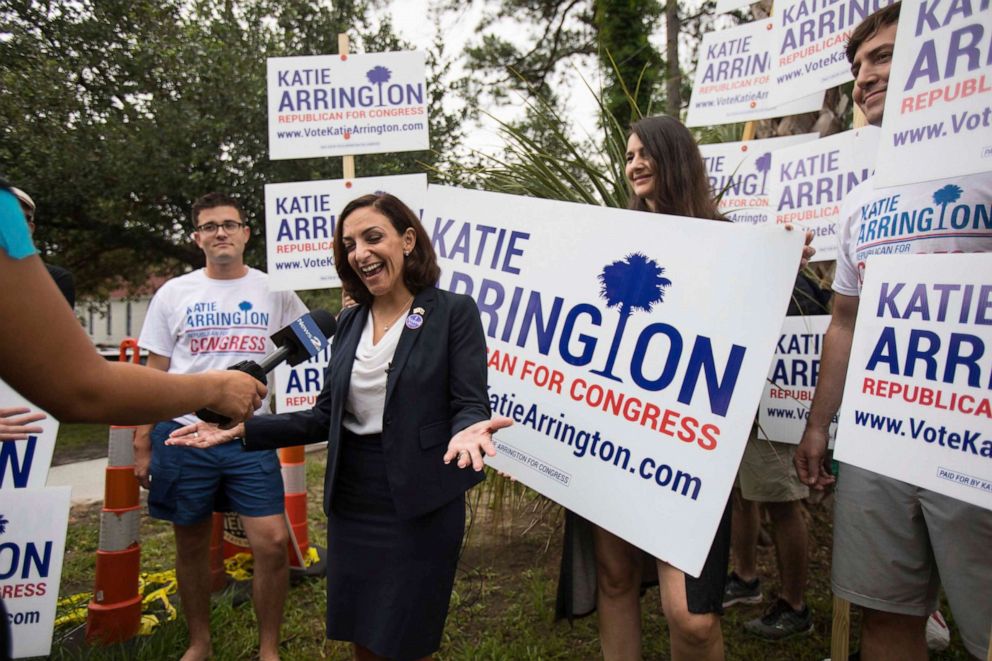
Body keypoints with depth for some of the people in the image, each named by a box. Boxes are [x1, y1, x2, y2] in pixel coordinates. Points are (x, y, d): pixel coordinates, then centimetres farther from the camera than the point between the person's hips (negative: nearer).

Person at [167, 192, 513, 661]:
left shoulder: (454, 312, -9)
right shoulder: (350, 322, 7)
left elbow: (470, 405, -12)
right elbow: (327, 416, 9)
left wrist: (467, 430, -36)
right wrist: (243, 429, 1)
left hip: (420, 508, -5)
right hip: (350, 504, 6)